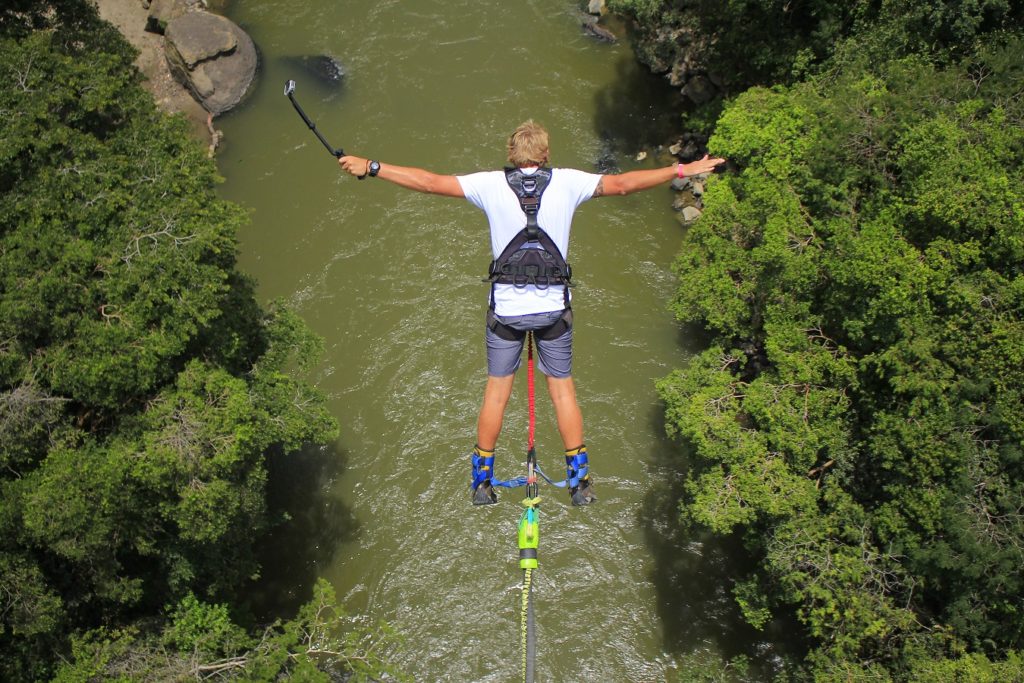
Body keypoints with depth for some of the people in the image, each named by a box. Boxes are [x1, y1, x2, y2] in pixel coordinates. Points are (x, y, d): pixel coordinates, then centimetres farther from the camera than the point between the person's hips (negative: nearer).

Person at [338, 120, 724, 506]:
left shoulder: (492, 185, -3)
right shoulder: (568, 183, -2)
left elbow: (430, 182, -3)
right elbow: (624, 184, 3)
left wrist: (370, 167, 5)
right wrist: (683, 170, 14)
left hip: (505, 308, 0)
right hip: (554, 307, 0)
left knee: (496, 390, 12)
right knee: (562, 388, 12)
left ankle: (483, 480, 22)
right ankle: (579, 481, 19)